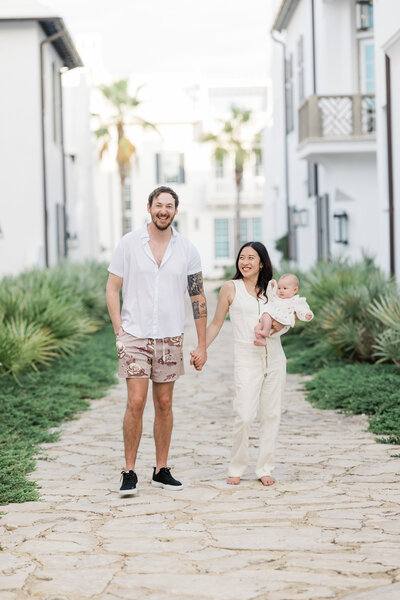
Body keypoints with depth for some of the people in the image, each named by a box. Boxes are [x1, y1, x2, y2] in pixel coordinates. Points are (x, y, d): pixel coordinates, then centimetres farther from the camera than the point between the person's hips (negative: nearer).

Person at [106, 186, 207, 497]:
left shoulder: (187, 249, 2)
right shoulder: (129, 244, -2)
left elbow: (198, 298, 5)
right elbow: (112, 288, 2)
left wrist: (202, 345, 3)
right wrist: (119, 332, -6)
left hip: (170, 337, 2)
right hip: (135, 334, -2)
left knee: (164, 404, 8)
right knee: (136, 402, -10)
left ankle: (161, 470, 17)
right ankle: (129, 473, -1)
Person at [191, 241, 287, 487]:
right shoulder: (231, 288, 4)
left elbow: (286, 320, 15)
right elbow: (216, 323, 9)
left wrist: (280, 325, -8)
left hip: (274, 357, 4)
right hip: (247, 358, -3)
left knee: (272, 414, 4)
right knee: (244, 416, -12)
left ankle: (265, 468, 15)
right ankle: (236, 468, 4)